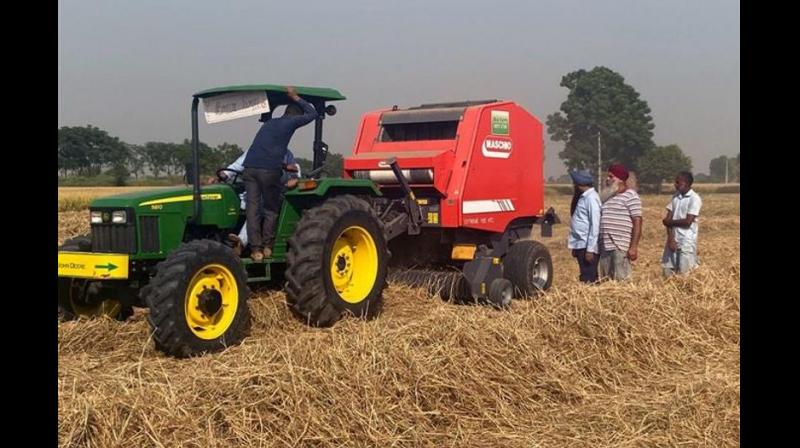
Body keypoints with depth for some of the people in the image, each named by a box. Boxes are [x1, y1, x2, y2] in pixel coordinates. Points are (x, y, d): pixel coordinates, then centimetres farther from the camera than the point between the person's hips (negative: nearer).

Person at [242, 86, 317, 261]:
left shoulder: (269, 123, 27)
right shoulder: (290, 122, 9)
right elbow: (312, 113, 21)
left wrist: (283, 166, 36)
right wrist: (296, 98, 29)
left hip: (249, 168, 5)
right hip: (270, 170, -5)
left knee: (252, 209, 2)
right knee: (271, 209, 10)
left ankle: (256, 250, -2)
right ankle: (267, 247, 8)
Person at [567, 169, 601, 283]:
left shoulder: (591, 198, -14)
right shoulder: (582, 197, 13)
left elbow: (595, 225, -19)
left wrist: (590, 249, -21)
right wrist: (575, 247, 15)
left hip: (587, 246, -9)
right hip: (580, 245, 9)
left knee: (588, 280, -5)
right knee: (584, 278, 13)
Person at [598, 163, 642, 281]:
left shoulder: (631, 196, -4)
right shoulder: (606, 196, 18)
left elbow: (637, 222, -10)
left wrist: (634, 247, -17)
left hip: (621, 246, -7)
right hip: (604, 246, 7)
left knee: (621, 280, -8)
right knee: (605, 281, 8)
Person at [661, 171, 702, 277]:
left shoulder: (694, 199, -10)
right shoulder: (675, 196, 9)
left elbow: (687, 222, -17)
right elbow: (668, 219, 3)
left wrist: (669, 222, -3)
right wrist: (670, 238, -9)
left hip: (687, 241, -6)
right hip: (673, 239, 6)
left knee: (684, 274, -5)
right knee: (667, 271, 5)